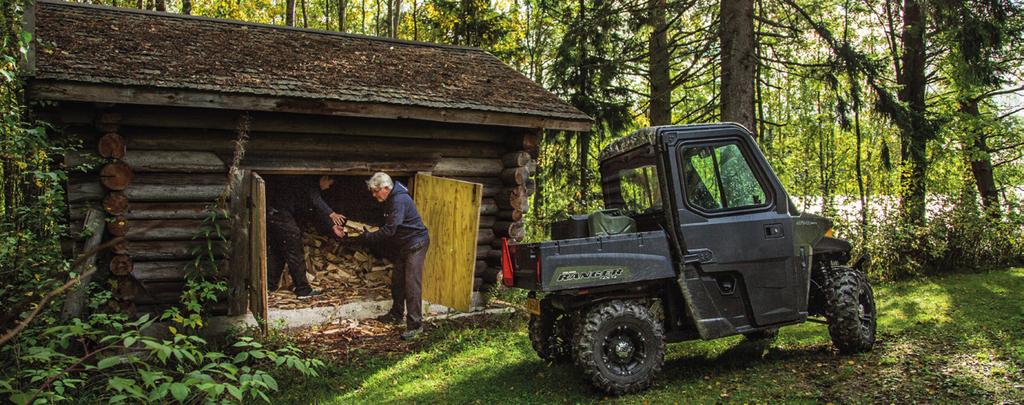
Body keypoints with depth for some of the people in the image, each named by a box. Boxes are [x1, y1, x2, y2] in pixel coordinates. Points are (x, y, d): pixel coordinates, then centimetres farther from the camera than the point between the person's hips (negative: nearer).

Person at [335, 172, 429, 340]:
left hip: (416, 244, -10)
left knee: (412, 284, -12)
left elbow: (388, 231, -27)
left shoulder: (399, 201, -24)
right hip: (404, 244, 10)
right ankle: (396, 314, 31)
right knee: (397, 280, 16)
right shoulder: (391, 199, 7)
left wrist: (363, 238, -23)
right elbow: (388, 227, 14)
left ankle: (415, 325, -10)